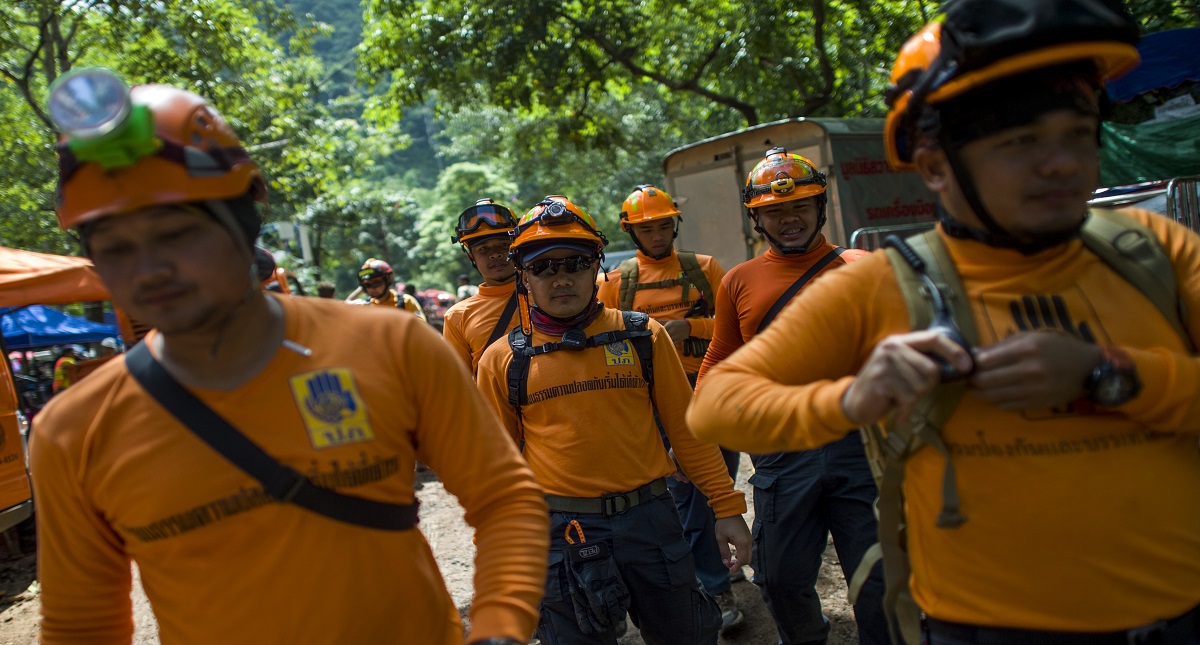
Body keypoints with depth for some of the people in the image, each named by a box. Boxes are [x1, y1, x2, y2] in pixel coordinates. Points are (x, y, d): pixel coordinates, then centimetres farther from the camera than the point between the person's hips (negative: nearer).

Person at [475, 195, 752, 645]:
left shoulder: (643, 336, 1)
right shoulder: (502, 361, 0)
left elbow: (686, 428, 5)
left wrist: (727, 507, 4)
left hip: (650, 518, 1)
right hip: (560, 531, -1)